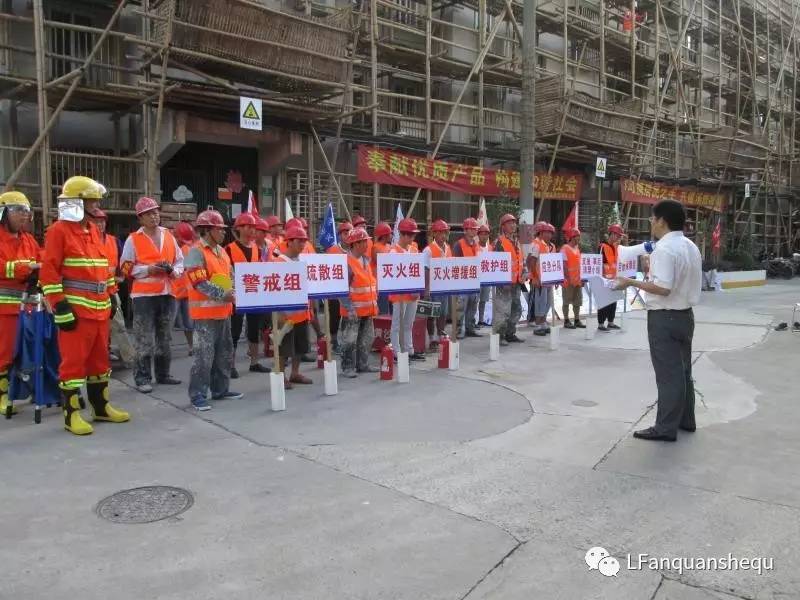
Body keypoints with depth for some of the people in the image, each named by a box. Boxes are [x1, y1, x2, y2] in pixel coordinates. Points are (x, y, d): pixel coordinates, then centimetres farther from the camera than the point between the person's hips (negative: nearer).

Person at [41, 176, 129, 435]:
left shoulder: (93, 230, 16)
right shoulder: (59, 231, -8)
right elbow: (49, 271, -12)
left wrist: (112, 295, 19)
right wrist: (60, 306, -17)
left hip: (100, 309, 8)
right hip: (76, 310, -8)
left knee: (99, 359, 14)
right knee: (73, 362, -3)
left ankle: (101, 407, 25)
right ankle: (72, 415, 6)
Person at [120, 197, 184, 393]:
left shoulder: (169, 236, 10)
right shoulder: (133, 239, -2)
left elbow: (179, 261, 14)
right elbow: (127, 268, -4)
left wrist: (173, 270, -6)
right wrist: (148, 269, -16)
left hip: (167, 293, 5)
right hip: (144, 294, -5)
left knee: (165, 337, 12)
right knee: (145, 339, -5)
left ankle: (163, 374, 23)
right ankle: (142, 378, 2)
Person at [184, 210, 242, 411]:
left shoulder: (222, 251, 14)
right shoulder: (196, 252, -12)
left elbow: (230, 277, 19)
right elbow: (200, 283, -20)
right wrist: (223, 295, -24)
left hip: (223, 311, 9)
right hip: (205, 313, -9)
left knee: (224, 352, 15)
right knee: (204, 355, -7)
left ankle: (221, 389, 27)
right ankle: (198, 395, 2)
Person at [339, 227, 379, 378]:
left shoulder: (366, 259, 11)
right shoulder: (347, 262, -15)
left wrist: (374, 302, 16)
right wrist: (349, 308, -23)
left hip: (367, 309, 8)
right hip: (353, 310, -8)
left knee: (366, 338, 15)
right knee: (350, 340, -2)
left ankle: (362, 364, 26)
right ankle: (348, 367, 7)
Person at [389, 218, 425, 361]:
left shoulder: (414, 250, 11)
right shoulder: (394, 251, -11)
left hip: (413, 293, 7)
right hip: (399, 293, -7)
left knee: (409, 324, 15)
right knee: (397, 325, 0)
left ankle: (409, 351, 23)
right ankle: (397, 353, 5)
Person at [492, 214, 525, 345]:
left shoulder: (516, 242, 17)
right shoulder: (500, 242, -10)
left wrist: (523, 273, 9)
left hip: (516, 282, 9)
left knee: (516, 309, 15)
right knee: (502, 310, -8)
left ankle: (510, 333, 26)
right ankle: (498, 335, -1)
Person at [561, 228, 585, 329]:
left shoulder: (577, 248, 14)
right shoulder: (565, 248, -10)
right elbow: (564, 265, -15)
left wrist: (581, 277, 14)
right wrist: (568, 278, -20)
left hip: (577, 280, 8)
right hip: (568, 280, -8)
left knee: (577, 301, 11)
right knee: (567, 301, 1)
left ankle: (577, 320, 19)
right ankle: (566, 321, 7)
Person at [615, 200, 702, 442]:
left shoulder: (664, 249, -20)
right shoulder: (691, 246, 11)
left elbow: (662, 288, -27)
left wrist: (631, 283, -18)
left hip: (665, 318, -10)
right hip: (685, 314, 10)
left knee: (668, 374, -3)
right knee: (683, 370, 18)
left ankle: (666, 428, 4)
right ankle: (685, 420, 29)